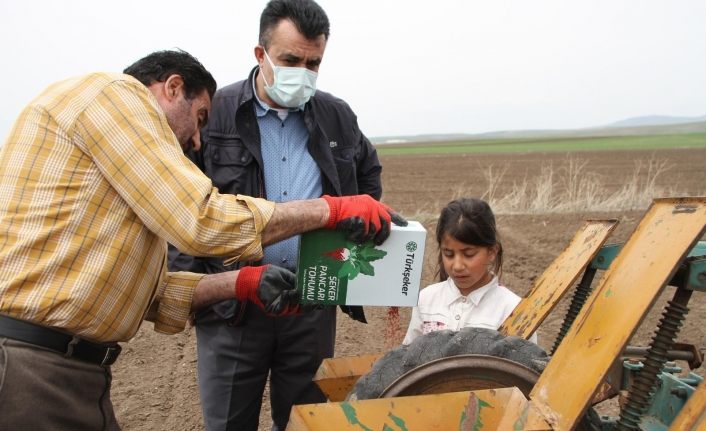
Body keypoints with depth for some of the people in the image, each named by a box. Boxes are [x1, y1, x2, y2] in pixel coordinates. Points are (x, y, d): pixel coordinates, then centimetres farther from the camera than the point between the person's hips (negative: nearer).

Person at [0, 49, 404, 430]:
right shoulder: (113, 92, -7)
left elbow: (132, 286, 15)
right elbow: (202, 220, -17)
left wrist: (241, 283, 6)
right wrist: (330, 209, -8)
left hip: (71, 368, 10)